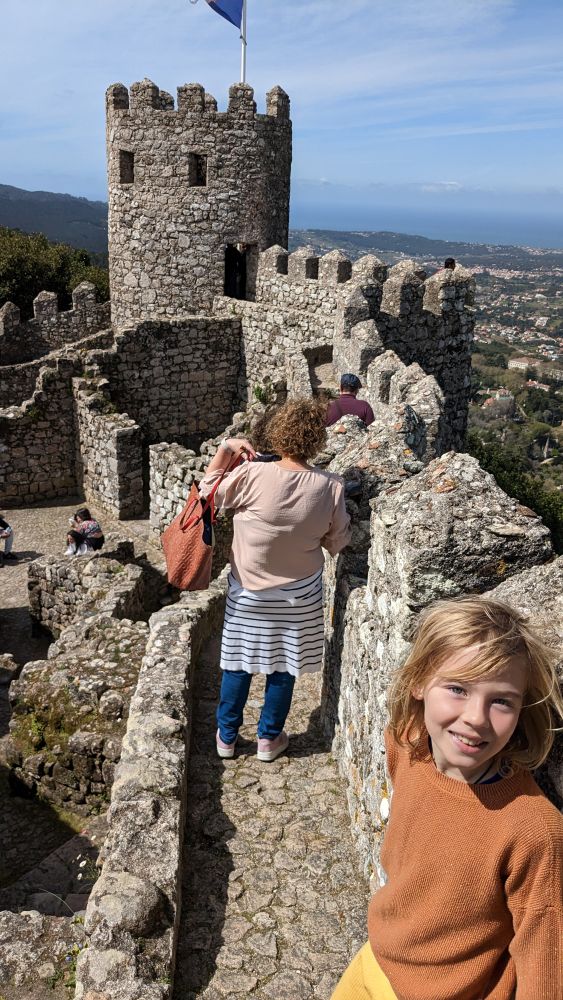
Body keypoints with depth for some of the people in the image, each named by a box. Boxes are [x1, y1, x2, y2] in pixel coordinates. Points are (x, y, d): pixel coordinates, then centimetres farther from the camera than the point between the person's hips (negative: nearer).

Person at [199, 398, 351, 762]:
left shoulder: (252, 475, -22)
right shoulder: (331, 486, -16)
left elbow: (208, 491, -4)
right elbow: (338, 543, -4)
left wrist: (226, 449, 1)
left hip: (249, 590, 0)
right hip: (299, 592, 1)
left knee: (238, 662, 17)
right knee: (284, 665, 18)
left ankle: (227, 735, 32)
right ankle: (269, 738, 32)